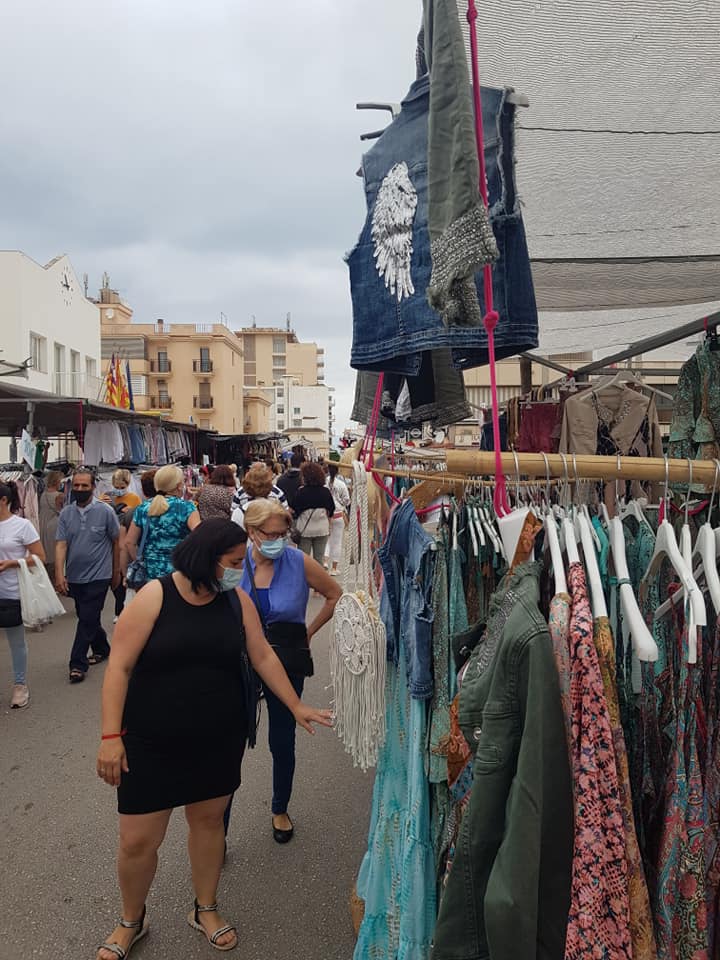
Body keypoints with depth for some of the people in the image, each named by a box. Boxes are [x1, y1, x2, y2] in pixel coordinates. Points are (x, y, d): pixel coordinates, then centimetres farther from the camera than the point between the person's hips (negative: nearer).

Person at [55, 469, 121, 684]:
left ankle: (78, 663, 4)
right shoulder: (66, 513, 1)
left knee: (88, 619, -5)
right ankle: (101, 648, 38)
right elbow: (61, 545, -4)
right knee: (86, 617, 17)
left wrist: (116, 572, 4)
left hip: (98, 576, -4)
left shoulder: (105, 511, -8)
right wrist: (59, 574, -15)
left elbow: (117, 542, 0)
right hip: (74, 576, 5)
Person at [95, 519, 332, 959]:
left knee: (208, 820, 17)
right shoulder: (154, 597, -15)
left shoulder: (237, 600, -3)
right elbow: (119, 667, -13)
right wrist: (111, 735, -15)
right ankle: (132, 921, 37)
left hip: (220, 738, 3)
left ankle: (206, 909, 43)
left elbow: (264, 657, 4)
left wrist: (297, 707, 5)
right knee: (138, 841, 7)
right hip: (152, 741, -3)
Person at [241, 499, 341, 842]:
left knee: (282, 739, 13)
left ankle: (280, 810, 37)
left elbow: (335, 595, 2)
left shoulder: (299, 563, -11)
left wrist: (308, 633, 1)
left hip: (287, 662, 0)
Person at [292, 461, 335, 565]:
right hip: (322, 529, 2)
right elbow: (331, 511, 6)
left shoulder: (301, 492, -13)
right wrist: (328, 526, 20)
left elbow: (295, 511, -7)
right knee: (319, 558, 11)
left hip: (305, 529, -2)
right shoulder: (326, 492, -4)